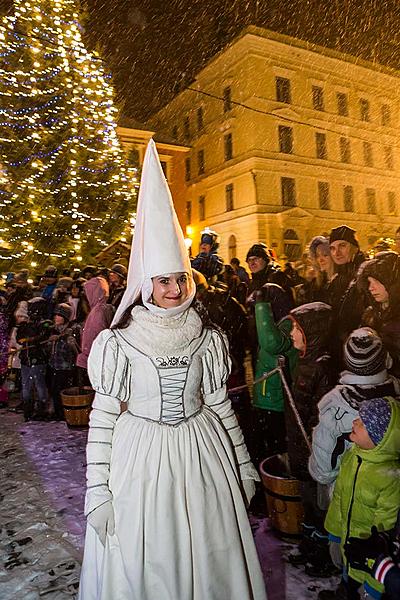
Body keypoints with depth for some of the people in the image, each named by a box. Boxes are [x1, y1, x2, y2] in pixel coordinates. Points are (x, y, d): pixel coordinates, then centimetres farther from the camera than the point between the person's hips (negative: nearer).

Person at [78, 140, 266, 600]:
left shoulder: (206, 337, -1)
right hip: (140, 459, -2)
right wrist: (97, 491, -6)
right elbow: (102, 417, -5)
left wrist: (243, 466, 11)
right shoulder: (119, 341, -8)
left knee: (206, 558, 15)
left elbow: (219, 403, 7)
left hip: (201, 455, 2)